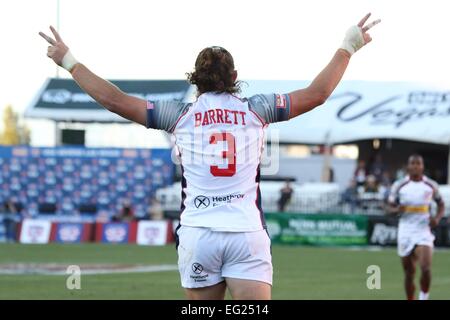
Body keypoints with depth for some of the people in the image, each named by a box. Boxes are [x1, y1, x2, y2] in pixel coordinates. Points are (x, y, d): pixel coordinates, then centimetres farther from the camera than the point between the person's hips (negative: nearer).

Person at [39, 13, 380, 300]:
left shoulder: (182, 115, 6)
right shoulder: (255, 110, 7)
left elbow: (114, 99, 8)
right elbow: (316, 94, 11)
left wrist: (69, 61, 17)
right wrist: (348, 46, 21)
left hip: (198, 233, 1)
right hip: (247, 233, 0)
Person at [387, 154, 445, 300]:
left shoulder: (431, 185, 2)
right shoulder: (399, 185, 1)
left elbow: (441, 204, 16)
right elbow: (390, 208, 7)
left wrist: (437, 218, -4)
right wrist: (397, 209, -16)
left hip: (424, 230, -1)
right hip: (405, 232, 1)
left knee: (426, 268, -18)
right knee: (409, 272, 6)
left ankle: (424, 297, 3)